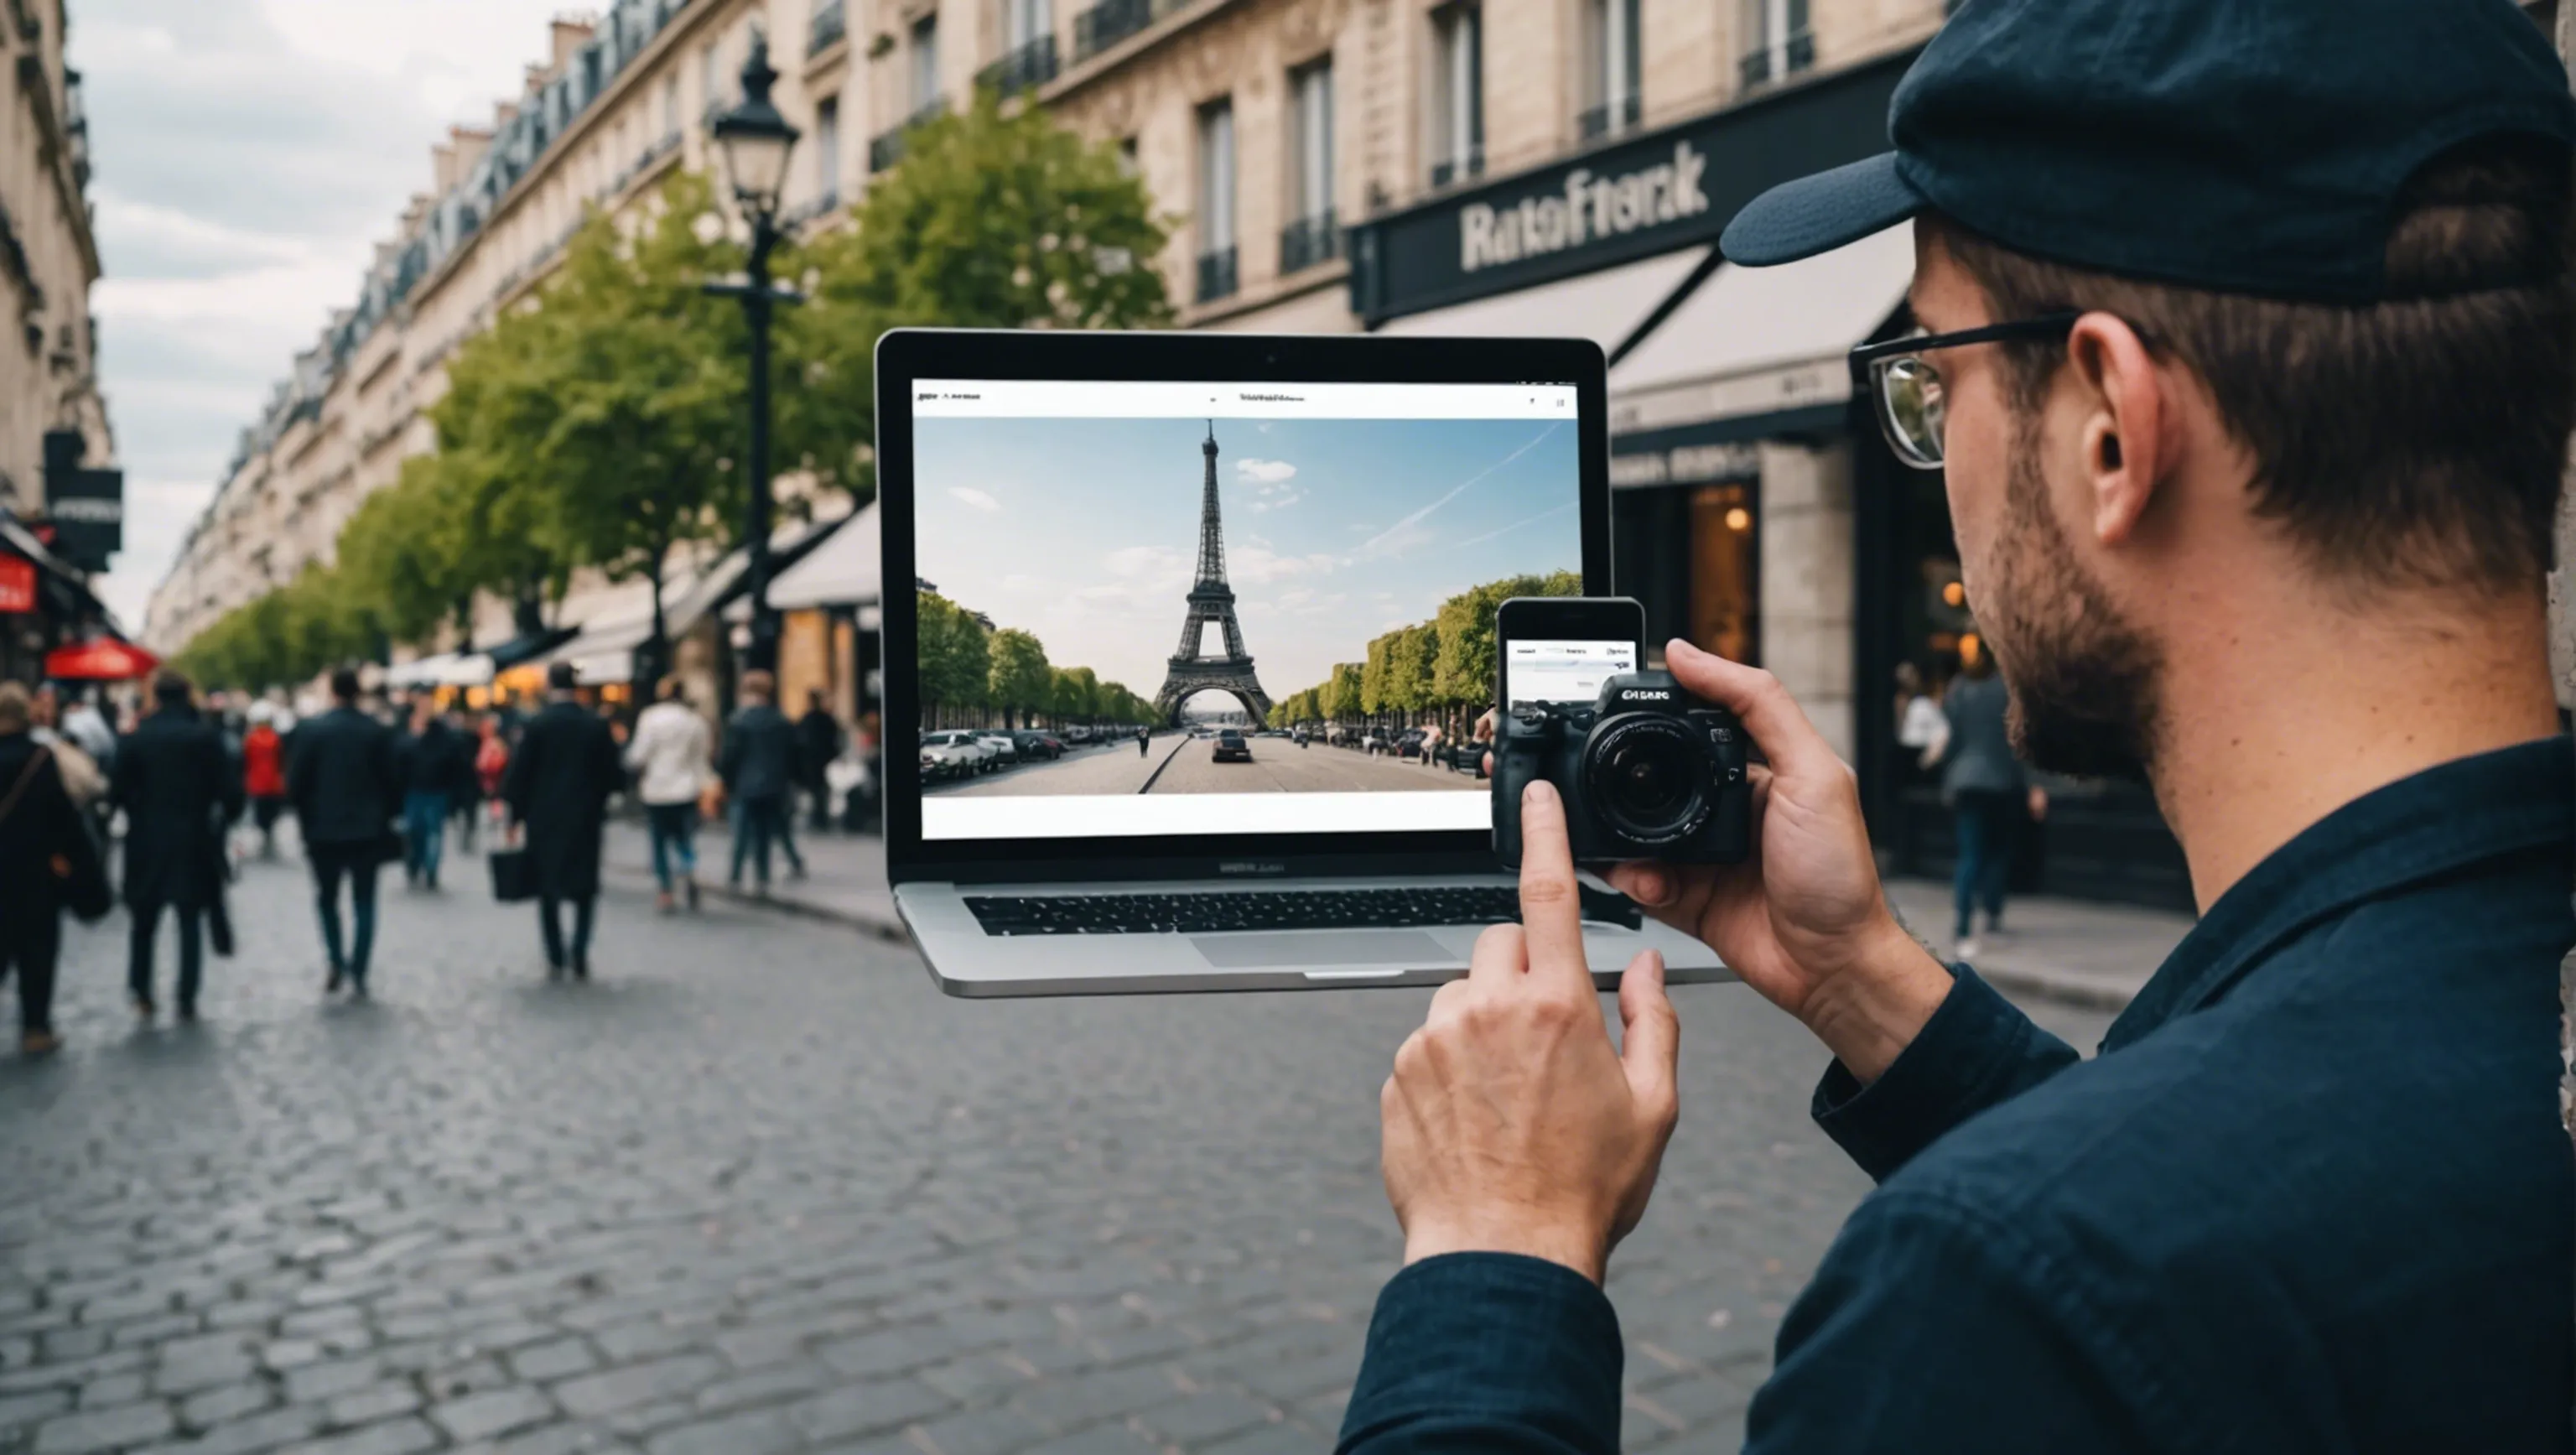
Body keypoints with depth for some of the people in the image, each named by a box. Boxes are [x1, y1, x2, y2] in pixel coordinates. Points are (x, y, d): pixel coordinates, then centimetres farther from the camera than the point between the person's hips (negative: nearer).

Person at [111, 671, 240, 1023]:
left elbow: (118, 790, -4)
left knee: (144, 922, 15)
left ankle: (142, 995, 11)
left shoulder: (136, 737, -3)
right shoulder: (206, 735, -6)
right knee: (190, 923, 6)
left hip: (147, 842, 1)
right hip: (194, 843, -1)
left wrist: (139, 814, 14)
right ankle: (187, 1001, 4)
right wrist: (225, 820, 8)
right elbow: (229, 788, -9)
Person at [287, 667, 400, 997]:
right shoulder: (380, 731, -2)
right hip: (369, 830, 1)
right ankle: (358, 976, -1)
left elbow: (295, 782, -4)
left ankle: (337, 963, 6)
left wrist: (305, 820, 9)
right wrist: (386, 819, 11)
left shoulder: (310, 729, -5)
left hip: (324, 830, 0)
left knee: (327, 898, 17)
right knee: (363, 903, 4)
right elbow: (394, 781, -1)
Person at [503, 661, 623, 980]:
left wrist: (516, 815, 4)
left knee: (548, 889, 10)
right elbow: (614, 776, -2)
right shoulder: (597, 725, -3)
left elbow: (519, 774, -6)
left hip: (544, 819, -1)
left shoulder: (536, 725, -8)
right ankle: (580, 955, -3)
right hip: (586, 819, 1)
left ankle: (556, 959, 8)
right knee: (586, 888, 11)